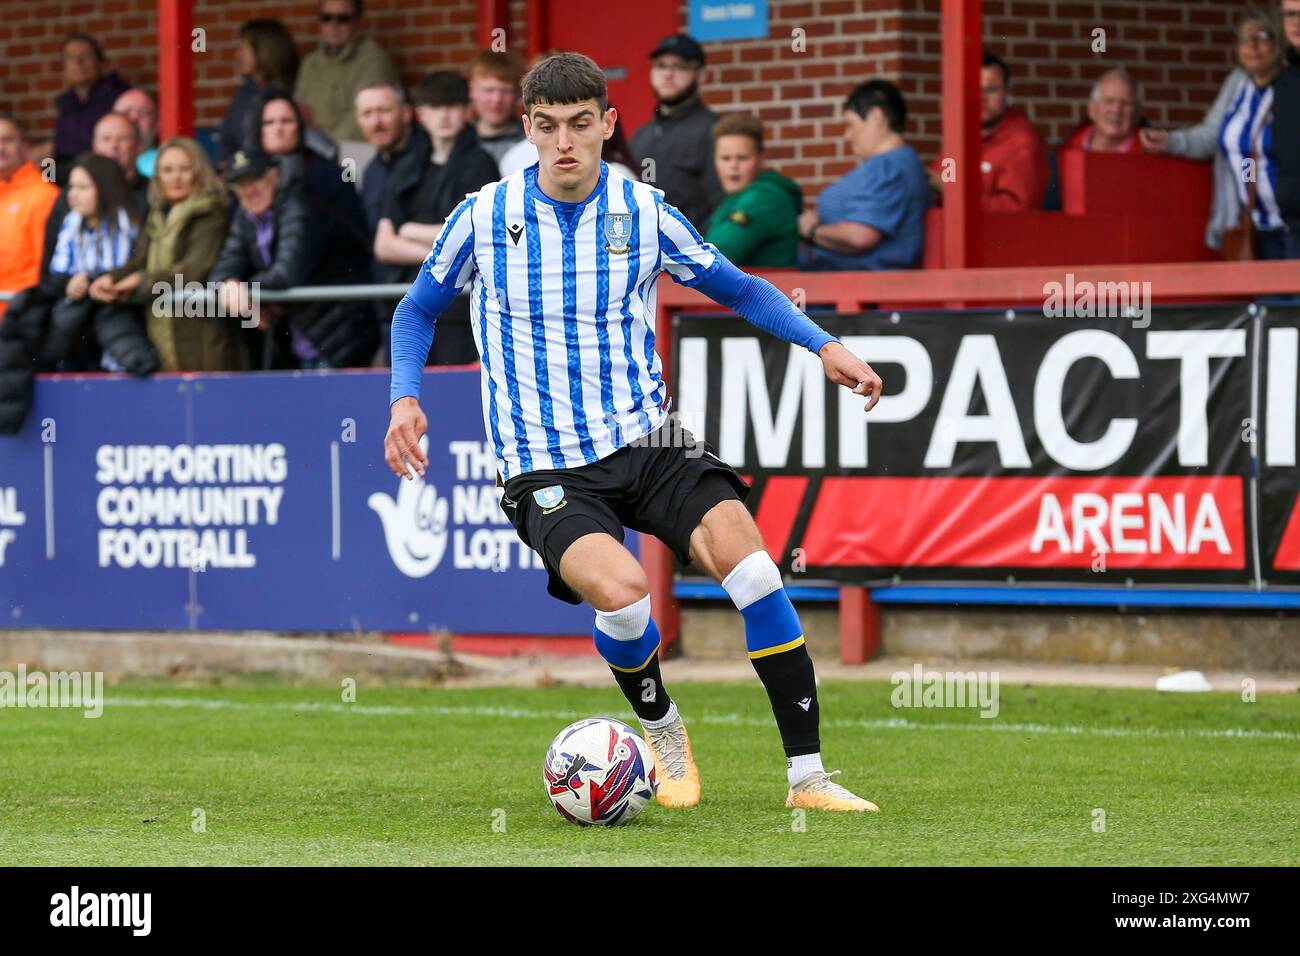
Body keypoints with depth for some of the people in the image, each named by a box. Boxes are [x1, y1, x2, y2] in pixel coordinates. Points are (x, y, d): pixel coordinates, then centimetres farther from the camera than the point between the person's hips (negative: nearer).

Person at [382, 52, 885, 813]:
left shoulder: (645, 214, 1)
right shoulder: (485, 217, -3)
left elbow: (740, 290, 15)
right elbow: (418, 311, 13)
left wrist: (823, 344, 2)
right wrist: (405, 396, -4)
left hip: (647, 443, 2)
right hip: (546, 467, -2)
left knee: (751, 565, -23)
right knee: (621, 593, -30)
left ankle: (808, 775, -13)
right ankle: (663, 734, 4)